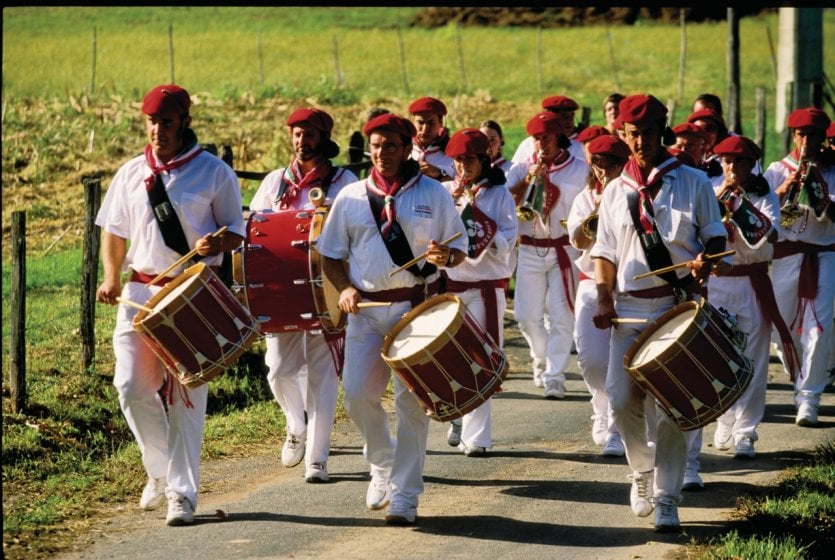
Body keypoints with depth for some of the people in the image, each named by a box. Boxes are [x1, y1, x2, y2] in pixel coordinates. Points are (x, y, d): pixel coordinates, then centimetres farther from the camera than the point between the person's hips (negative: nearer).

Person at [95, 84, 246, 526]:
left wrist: (216, 244, -21)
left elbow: (236, 233, 2)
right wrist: (111, 278, 1)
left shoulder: (214, 173, -2)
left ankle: (182, 491, 7)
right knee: (132, 387, -4)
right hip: (140, 291, 3)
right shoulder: (131, 174, 8)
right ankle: (161, 470, 18)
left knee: (186, 395, -1)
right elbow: (113, 231, 16)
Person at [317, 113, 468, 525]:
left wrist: (445, 256, -18)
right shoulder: (351, 197, 8)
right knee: (358, 395, -3)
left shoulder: (433, 194, 3)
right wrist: (344, 288, -6)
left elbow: (460, 249, 6)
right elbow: (331, 254, 12)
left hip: (418, 309, -2)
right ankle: (384, 465, 24)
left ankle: (404, 494, 0)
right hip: (367, 311, 2)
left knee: (412, 401, -5)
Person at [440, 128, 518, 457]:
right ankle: (458, 418, 29)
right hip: (447, 282, 2)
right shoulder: (444, 192, 7)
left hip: (485, 286, -2)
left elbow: (506, 245, -6)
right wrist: (452, 199, -12)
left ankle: (475, 436, -5)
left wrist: (477, 215, -17)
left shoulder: (499, 195, 1)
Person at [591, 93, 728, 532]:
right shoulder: (616, 192, 11)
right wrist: (604, 301, -3)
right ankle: (642, 470, 22)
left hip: (679, 304, -2)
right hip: (630, 307, 3)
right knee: (621, 399, -5)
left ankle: (666, 499, 0)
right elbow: (605, 253, 11)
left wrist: (706, 258, -17)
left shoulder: (693, 183, 4)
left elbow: (716, 235, 6)